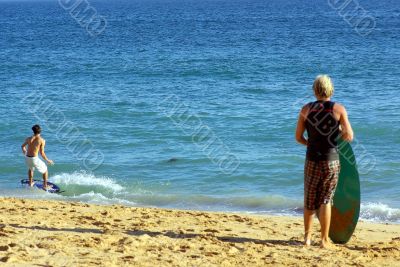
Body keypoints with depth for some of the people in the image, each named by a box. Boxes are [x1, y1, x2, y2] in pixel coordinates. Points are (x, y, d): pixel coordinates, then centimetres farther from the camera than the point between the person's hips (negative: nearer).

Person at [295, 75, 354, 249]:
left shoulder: (306, 109, 1)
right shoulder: (338, 109, -5)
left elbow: (298, 137, 4)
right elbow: (349, 137, -8)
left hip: (312, 160, 2)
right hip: (331, 160, -1)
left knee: (310, 199, 14)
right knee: (326, 200, 6)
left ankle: (307, 237, 19)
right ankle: (324, 240, 6)